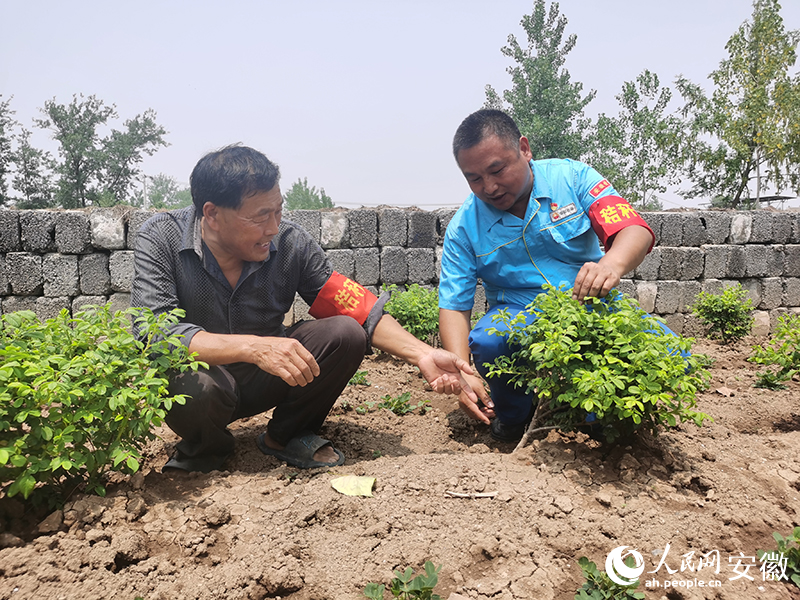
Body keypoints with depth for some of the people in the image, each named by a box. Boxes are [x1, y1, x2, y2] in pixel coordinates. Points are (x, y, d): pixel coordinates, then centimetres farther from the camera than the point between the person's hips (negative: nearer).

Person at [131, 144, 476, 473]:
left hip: (261, 381, 3)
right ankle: (205, 449, 1)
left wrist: (422, 355, -20)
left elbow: (355, 306, -10)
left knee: (346, 334, -20)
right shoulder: (160, 240, -19)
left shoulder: (290, 243, -14)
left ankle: (285, 436, 5)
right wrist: (253, 347, -43)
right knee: (190, 385, -38)